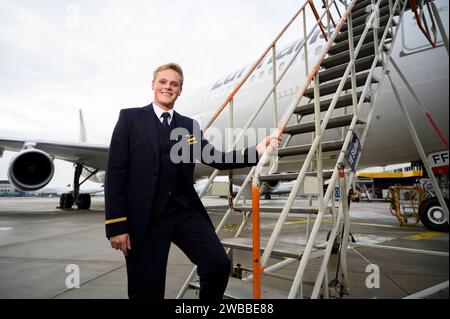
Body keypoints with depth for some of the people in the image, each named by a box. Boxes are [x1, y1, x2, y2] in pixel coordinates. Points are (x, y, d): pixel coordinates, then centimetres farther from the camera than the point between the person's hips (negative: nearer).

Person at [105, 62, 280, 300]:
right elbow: (115, 172, -3)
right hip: (145, 217, -2)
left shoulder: (189, 126, 13)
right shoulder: (130, 118, 2)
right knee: (147, 291, 5)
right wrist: (116, 224, -8)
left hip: (186, 212, 3)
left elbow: (217, 159, 6)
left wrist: (256, 151, -9)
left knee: (219, 264, -12)